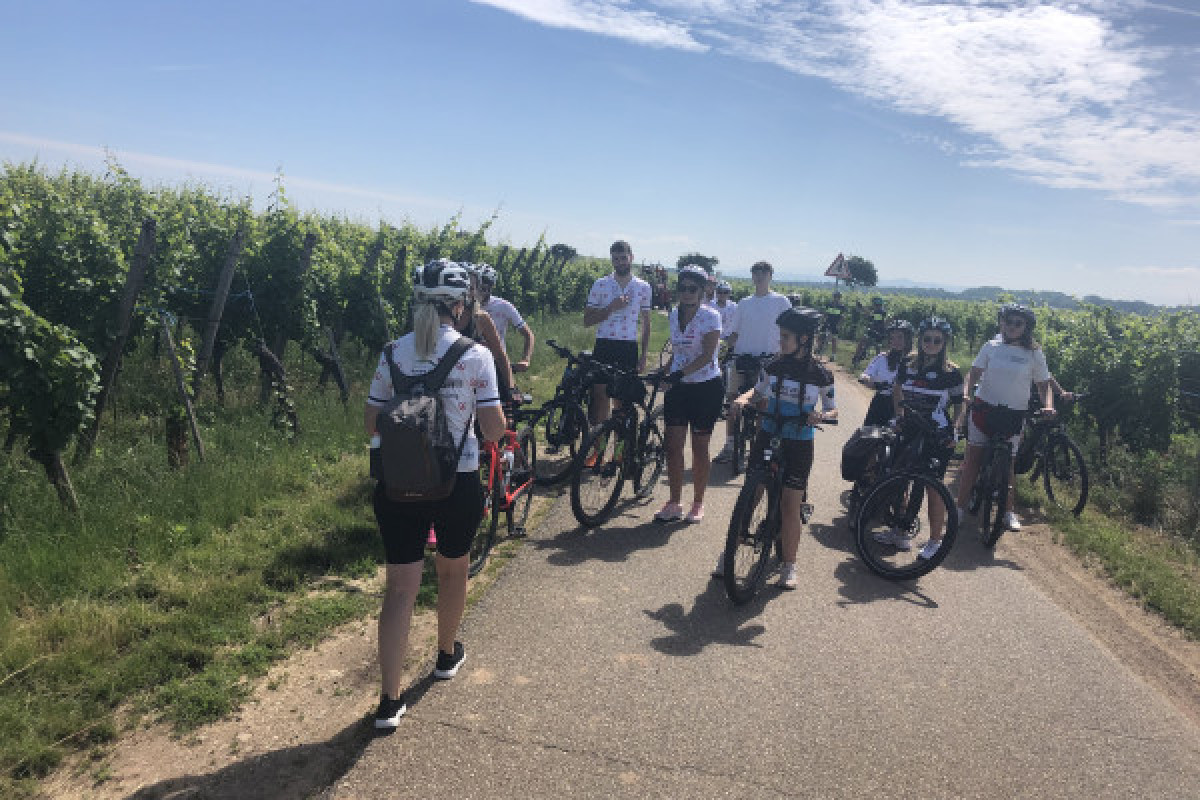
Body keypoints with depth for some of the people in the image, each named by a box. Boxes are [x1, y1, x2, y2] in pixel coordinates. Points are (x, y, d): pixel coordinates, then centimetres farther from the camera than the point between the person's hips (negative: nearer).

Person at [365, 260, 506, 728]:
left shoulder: (393, 352, 0)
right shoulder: (475, 355, -10)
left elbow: (371, 424, 1)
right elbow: (494, 430, -12)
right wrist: (500, 421, 9)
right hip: (458, 484, -2)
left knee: (399, 587, 8)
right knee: (453, 570, 23)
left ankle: (390, 701, 8)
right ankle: (447, 655, 44)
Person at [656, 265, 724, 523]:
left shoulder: (710, 316, -11)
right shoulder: (674, 314, 7)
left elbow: (707, 355, -20)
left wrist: (682, 372, -31)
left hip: (706, 388, -5)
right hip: (678, 386, 5)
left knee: (700, 447, 4)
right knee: (673, 445, 0)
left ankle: (698, 504, 17)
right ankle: (675, 503, 10)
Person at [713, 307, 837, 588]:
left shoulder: (820, 375, -6)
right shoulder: (773, 366, 1)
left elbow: (833, 409, 2)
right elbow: (759, 392, 14)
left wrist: (821, 415, -20)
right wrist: (744, 398, -7)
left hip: (798, 445, -2)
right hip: (767, 437, 3)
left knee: (791, 504, -2)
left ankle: (789, 565, 13)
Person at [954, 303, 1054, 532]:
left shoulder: (1034, 354, 1)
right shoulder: (991, 347, 2)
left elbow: (1043, 384, 4)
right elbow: (974, 373, 1)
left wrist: (1048, 405, -14)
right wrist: (966, 396, -15)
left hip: (1014, 414, 0)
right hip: (984, 408, 0)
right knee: (972, 458, 0)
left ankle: (1009, 512, 21)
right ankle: (960, 507, 8)